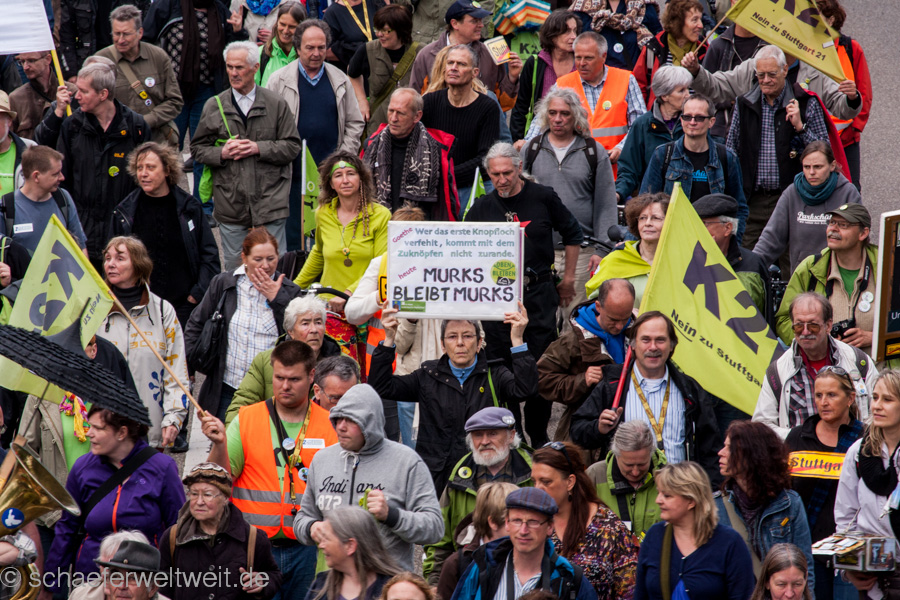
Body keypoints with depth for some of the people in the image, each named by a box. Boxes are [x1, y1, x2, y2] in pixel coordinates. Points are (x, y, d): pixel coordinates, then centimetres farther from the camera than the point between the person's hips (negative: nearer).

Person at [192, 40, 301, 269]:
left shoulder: (276, 104, 3)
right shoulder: (214, 106, 6)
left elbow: (292, 147, 1)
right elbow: (198, 149, 10)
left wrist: (259, 148, -12)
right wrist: (222, 153, -9)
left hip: (269, 202, -1)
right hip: (230, 205, 1)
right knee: (234, 268, 8)